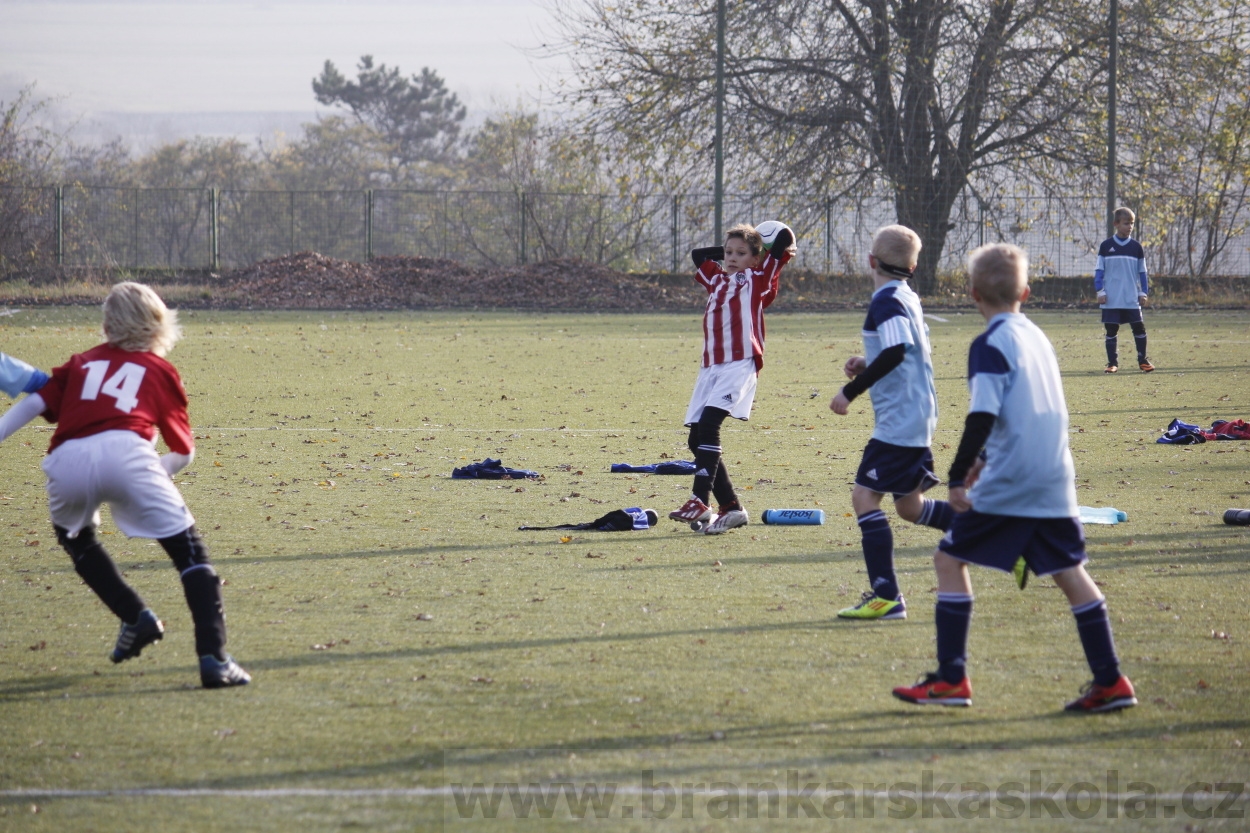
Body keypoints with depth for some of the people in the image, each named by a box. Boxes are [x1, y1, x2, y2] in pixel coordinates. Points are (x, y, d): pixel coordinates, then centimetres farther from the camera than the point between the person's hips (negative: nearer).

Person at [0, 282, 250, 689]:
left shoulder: (82, 363, 31)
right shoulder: (159, 370, 26)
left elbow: (34, 403, 17)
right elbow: (184, 451, 24)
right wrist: (159, 473, 38)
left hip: (67, 460, 2)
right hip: (126, 453, -2)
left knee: (75, 537, 34)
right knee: (189, 552, 4)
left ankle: (135, 617, 23)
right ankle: (213, 658, -11)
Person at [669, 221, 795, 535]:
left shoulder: (758, 279, 7)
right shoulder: (717, 280, 23)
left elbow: (785, 237, 3)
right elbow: (698, 254, 40)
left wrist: (783, 250, 22)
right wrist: (726, 250, 31)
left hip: (740, 365, -7)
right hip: (711, 366, 7)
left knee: (708, 424, -24)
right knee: (697, 439, 0)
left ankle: (700, 502, -29)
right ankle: (731, 508, 7)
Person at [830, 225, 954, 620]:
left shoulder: (886, 301, -15)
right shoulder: (908, 298, 15)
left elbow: (896, 351, -29)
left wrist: (850, 391, -23)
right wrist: (867, 365, 14)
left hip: (898, 421, -10)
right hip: (917, 418, 10)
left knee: (864, 496, -10)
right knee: (909, 506, 18)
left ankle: (886, 597, -15)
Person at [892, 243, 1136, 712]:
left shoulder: (990, 346, -10)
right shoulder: (1037, 338, 16)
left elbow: (983, 416, -19)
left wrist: (958, 477, -16)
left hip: (1009, 482, -7)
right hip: (1056, 479, 7)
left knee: (950, 559, 4)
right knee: (1069, 572, 11)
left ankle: (951, 679, 1)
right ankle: (1110, 682, 7)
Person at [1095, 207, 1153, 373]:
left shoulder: (1136, 247, 6)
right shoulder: (1106, 246, 2)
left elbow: (1142, 272, 12)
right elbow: (1099, 270, 3)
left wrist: (1143, 292, 6)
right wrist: (1100, 291, -3)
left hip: (1132, 299, 1)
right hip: (1111, 300, -1)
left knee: (1139, 328, -2)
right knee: (1111, 330, 2)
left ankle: (1142, 360, 9)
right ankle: (1113, 363, 9)